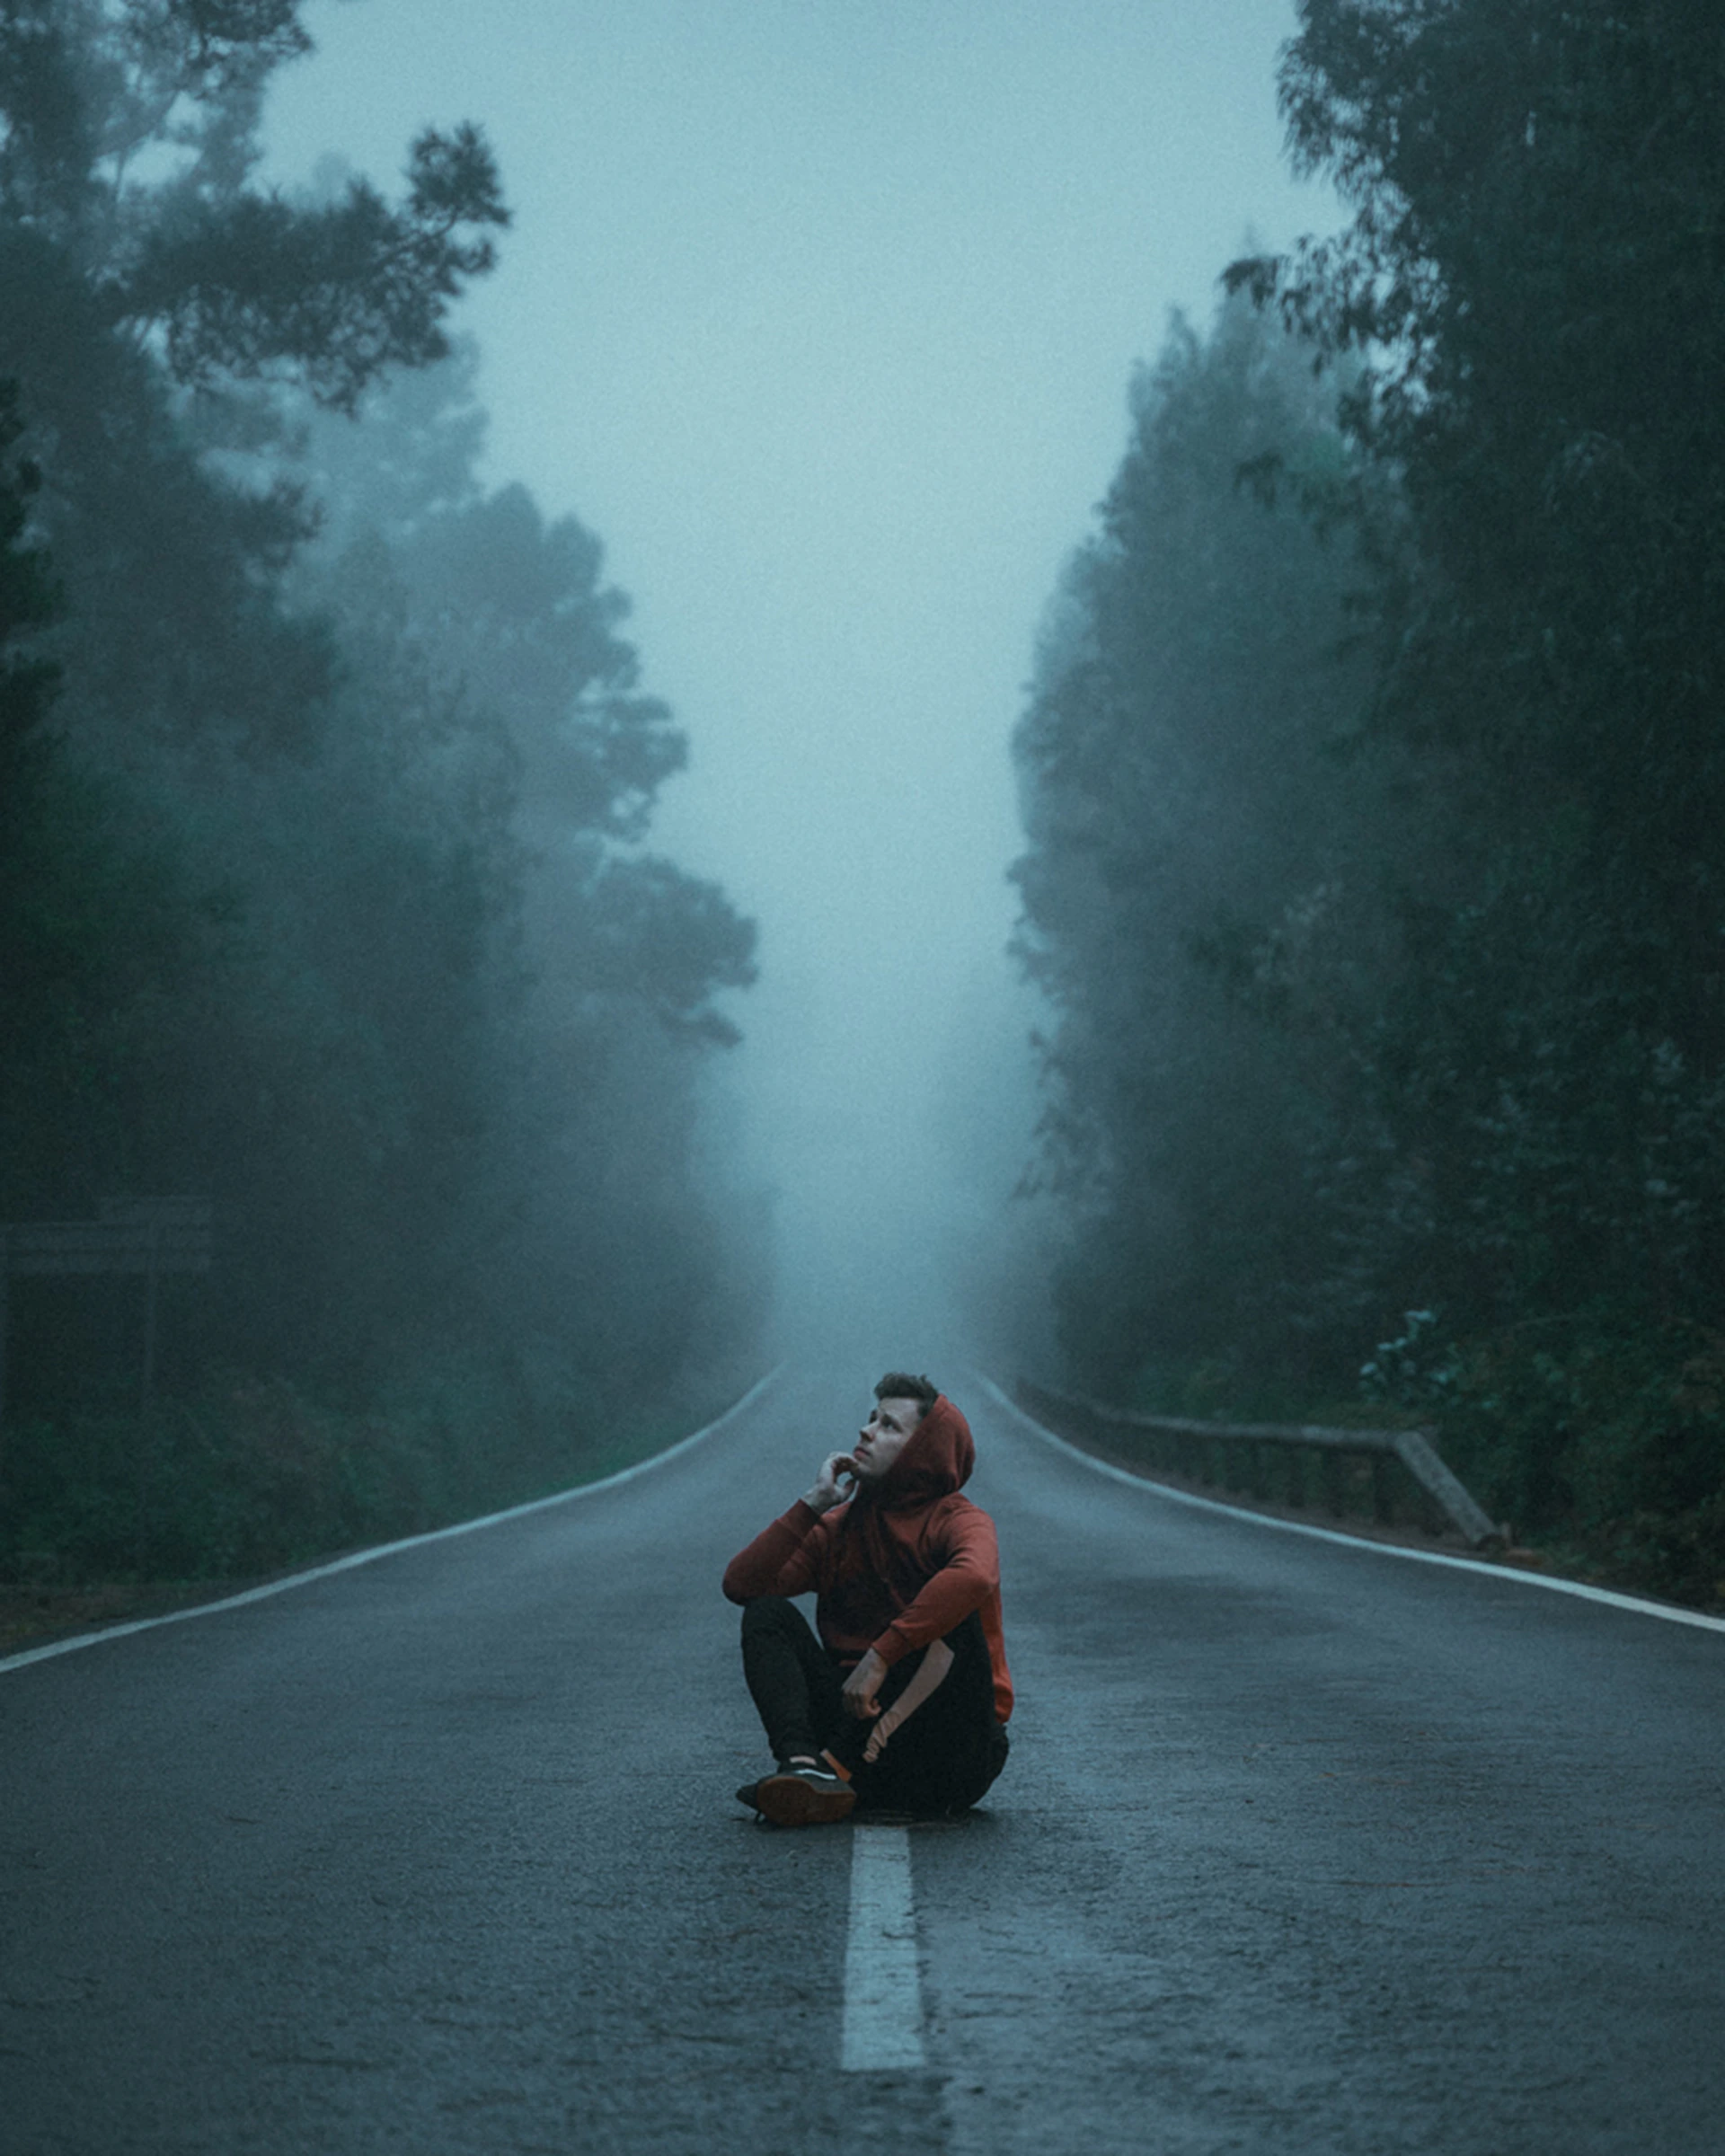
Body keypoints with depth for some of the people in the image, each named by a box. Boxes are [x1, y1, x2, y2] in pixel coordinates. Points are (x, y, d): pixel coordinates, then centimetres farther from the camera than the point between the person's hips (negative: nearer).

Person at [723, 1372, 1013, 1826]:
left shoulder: (957, 1521, -4)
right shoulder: (836, 1529, 12)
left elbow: (975, 1579, -30)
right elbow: (740, 1584, -1)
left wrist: (880, 1658, -34)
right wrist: (813, 1503, -4)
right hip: (858, 1723, 4)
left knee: (949, 1614, -27)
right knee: (768, 1611, -7)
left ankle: (833, 1767, -32)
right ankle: (801, 1761, -34)